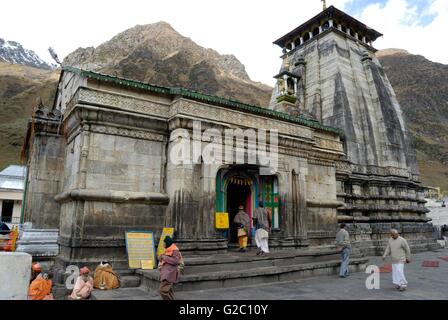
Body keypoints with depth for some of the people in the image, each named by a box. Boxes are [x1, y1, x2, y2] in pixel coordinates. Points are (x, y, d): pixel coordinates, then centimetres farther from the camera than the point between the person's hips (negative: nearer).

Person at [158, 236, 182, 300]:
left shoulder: (175, 250, -12)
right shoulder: (168, 250, 14)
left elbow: (175, 261, -21)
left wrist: (165, 257, -16)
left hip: (170, 274, -9)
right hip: (166, 273, 9)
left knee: (162, 290, -15)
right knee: (168, 290, 12)